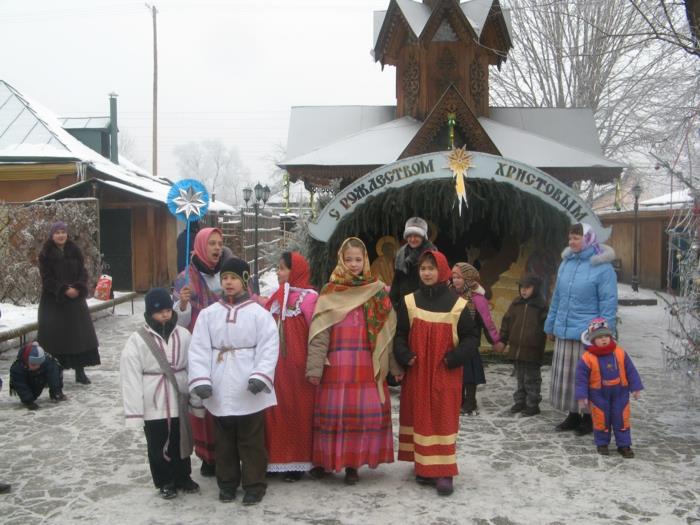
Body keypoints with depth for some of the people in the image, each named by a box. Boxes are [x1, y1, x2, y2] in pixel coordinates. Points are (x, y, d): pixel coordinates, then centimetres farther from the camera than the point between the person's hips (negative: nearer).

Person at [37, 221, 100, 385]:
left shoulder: (75, 251, 6)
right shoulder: (45, 254, -4)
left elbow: (83, 272, 5)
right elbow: (47, 278, -8)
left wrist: (78, 288, -13)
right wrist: (64, 290, -19)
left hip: (75, 299, 3)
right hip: (53, 301, -3)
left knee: (79, 333, 1)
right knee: (54, 335, -5)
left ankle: (80, 372, 7)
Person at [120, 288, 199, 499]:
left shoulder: (183, 335, -2)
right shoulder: (137, 340, -11)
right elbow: (131, 377, -11)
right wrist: (134, 412, -13)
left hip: (179, 401, 3)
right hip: (153, 405, -3)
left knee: (181, 442, 16)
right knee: (158, 446, 11)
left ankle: (183, 477, 36)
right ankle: (165, 482, 29)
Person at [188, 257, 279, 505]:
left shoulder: (259, 313, -4)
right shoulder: (208, 314, 4)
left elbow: (269, 349, -9)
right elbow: (199, 350, 0)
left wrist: (260, 376, -21)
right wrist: (201, 380, -11)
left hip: (249, 390, -3)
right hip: (219, 391, 3)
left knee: (251, 440, 7)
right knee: (224, 440, 16)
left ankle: (254, 484, 20)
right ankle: (227, 483, 30)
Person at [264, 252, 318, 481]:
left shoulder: (309, 297, -9)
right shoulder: (277, 296, 12)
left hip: (296, 366, -6)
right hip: (277, 365, 6)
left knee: (297, 410, 5)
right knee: (277, 410, 9)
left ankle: (297, 462, 16)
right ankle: (277, 459, 20)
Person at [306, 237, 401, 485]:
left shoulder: (378, 292, 8)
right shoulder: (330, 293, 5)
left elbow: (388, 331, 7)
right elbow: (319, 332, -1)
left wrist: (396, 364, 5)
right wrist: (315, 367, -8)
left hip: (368, 365, 1)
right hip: (337, 364, -1)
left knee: (366, 411, 1)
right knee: (333, 409, 2)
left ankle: (353, 463, 15)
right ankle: (324, 459, 20)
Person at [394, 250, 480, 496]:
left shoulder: (457, 304, -3)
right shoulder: (409, 301, 3)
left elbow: (472, 337, 1)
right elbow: (400, 334, 7)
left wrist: (454, 358, -12)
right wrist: (404, 356, -10)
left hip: (446, 374, -2)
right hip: (417, 372, 2)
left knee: (444, 419, -3)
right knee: (420, 417, 7)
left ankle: (443, 472, -1)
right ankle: (424, 467, 19)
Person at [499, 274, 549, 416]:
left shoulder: (541, 305, -9)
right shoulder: (516, 303, 6)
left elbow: (546, 325, -11)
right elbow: (507, 320, 11)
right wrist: (503, 339, 9)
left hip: (532, 350, -5)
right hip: (516, 347, 5)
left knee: (532, 378, 5)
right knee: (520, 377, 17)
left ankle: (533, 405, 13)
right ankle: (520, 401, 28)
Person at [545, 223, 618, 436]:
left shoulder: (602, 267, -10)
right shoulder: (566, 263, 9)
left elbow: (608, 303, -10)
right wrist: (551, 325, 18)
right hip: (564, 332, 6)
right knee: (565, 376, 12)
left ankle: (588, 418, 18)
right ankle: (573, 416, 26)